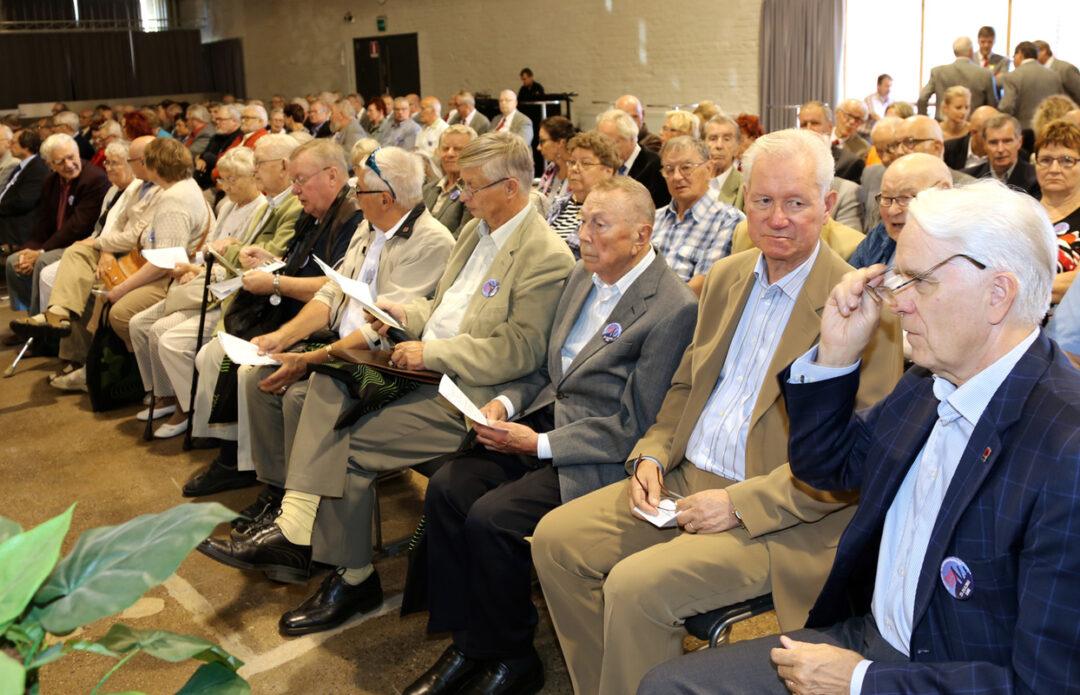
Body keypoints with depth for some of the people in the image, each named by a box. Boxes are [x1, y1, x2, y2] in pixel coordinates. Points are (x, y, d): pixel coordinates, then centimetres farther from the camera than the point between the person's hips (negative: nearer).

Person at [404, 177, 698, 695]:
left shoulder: (673, 308, -16)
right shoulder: (583, 276, 9)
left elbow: (633, 427, -16)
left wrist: (539, 443, -17)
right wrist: (506, 402, -1)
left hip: (600, 456, -8)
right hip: (546, 417, 8)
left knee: (490, 518, -23)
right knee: (446, 488, -11)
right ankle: (465, 644, 3)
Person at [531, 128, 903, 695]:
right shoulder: (727, 277, 10)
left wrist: (740, 503, -19)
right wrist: (651, 454, 1)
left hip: (779, 518, -7)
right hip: (685, 479, 7)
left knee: (635, 584, -25)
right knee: (555, 538, -4)